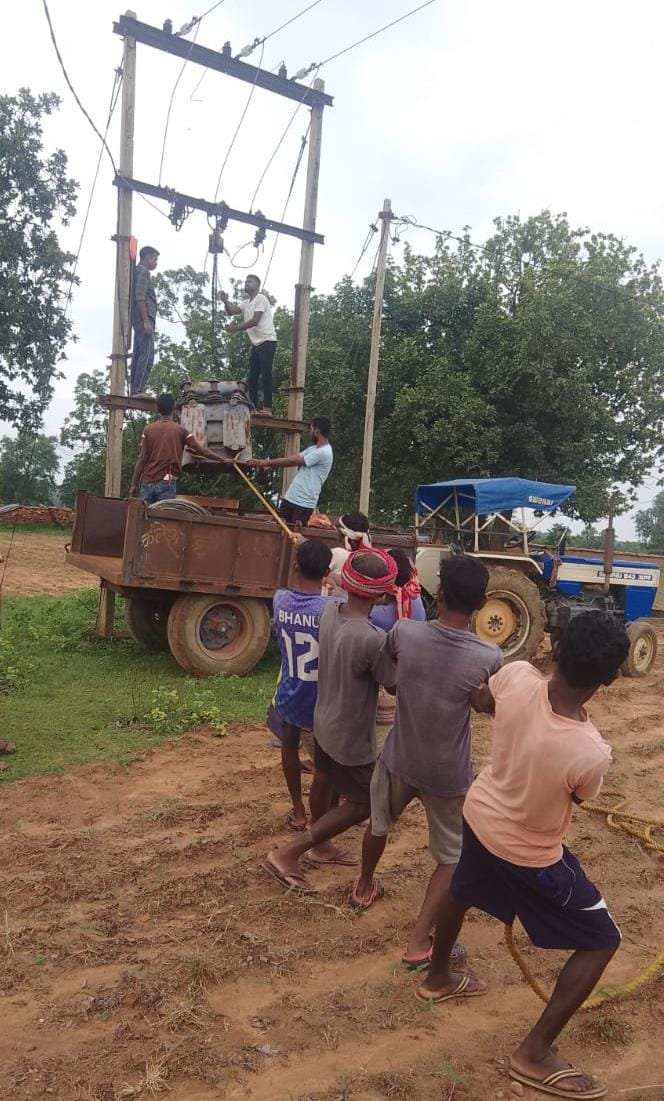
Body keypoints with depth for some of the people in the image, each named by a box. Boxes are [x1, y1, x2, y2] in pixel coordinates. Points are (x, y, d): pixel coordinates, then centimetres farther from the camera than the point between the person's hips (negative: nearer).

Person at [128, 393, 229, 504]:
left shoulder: (148, 429, 5)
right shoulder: (180, 430, 2)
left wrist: (134, 484, 3)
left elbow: (141, 459, 0)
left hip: (147, 482, 2)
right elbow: (200, 450, 4)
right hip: (166, 482, -2)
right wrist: (223, 460, 14)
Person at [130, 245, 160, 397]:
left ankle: (134, 390, 6)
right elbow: (140, 297, -17)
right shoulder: (143, 271, -6)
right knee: (147, 355, -15)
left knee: (138, 354, 7)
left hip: (138, 321, 10)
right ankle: (138, 390, -20)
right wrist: (146, 321, -21)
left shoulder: (137, 271, 24)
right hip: (144, 318, -10)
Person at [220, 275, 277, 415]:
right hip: (256, 343, 9)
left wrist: (235, 328, -19)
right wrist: (225, 301, -12)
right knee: (252, 376, 6)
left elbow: (255, 321, -18)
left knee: (265, 374, -14)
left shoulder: (261, 299, -7)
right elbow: (231, 311, 7)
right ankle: (253, 407, 9)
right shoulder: (246, 303, 20)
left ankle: (267, 408, -18)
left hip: (267, 341, -9)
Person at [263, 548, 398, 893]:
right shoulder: (373, 640, -35)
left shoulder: (329, 611, -14)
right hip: (352, 738, -7)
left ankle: (321, 846, 52)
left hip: (323, 722, 8)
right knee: (363, 803, 14)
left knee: (323, 782, 28)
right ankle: (287, 854, 13)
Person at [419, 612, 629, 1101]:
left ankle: (438, 977, 59)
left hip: (481, 814, 6)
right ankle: (535, 1053, 21)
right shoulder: (591, 753, -37)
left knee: (461, 891, 34)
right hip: (530, 853, -6)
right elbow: (578, 797, -11)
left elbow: (480, 700, -1)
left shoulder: (517, 675, -27)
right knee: (602, 941, 15)